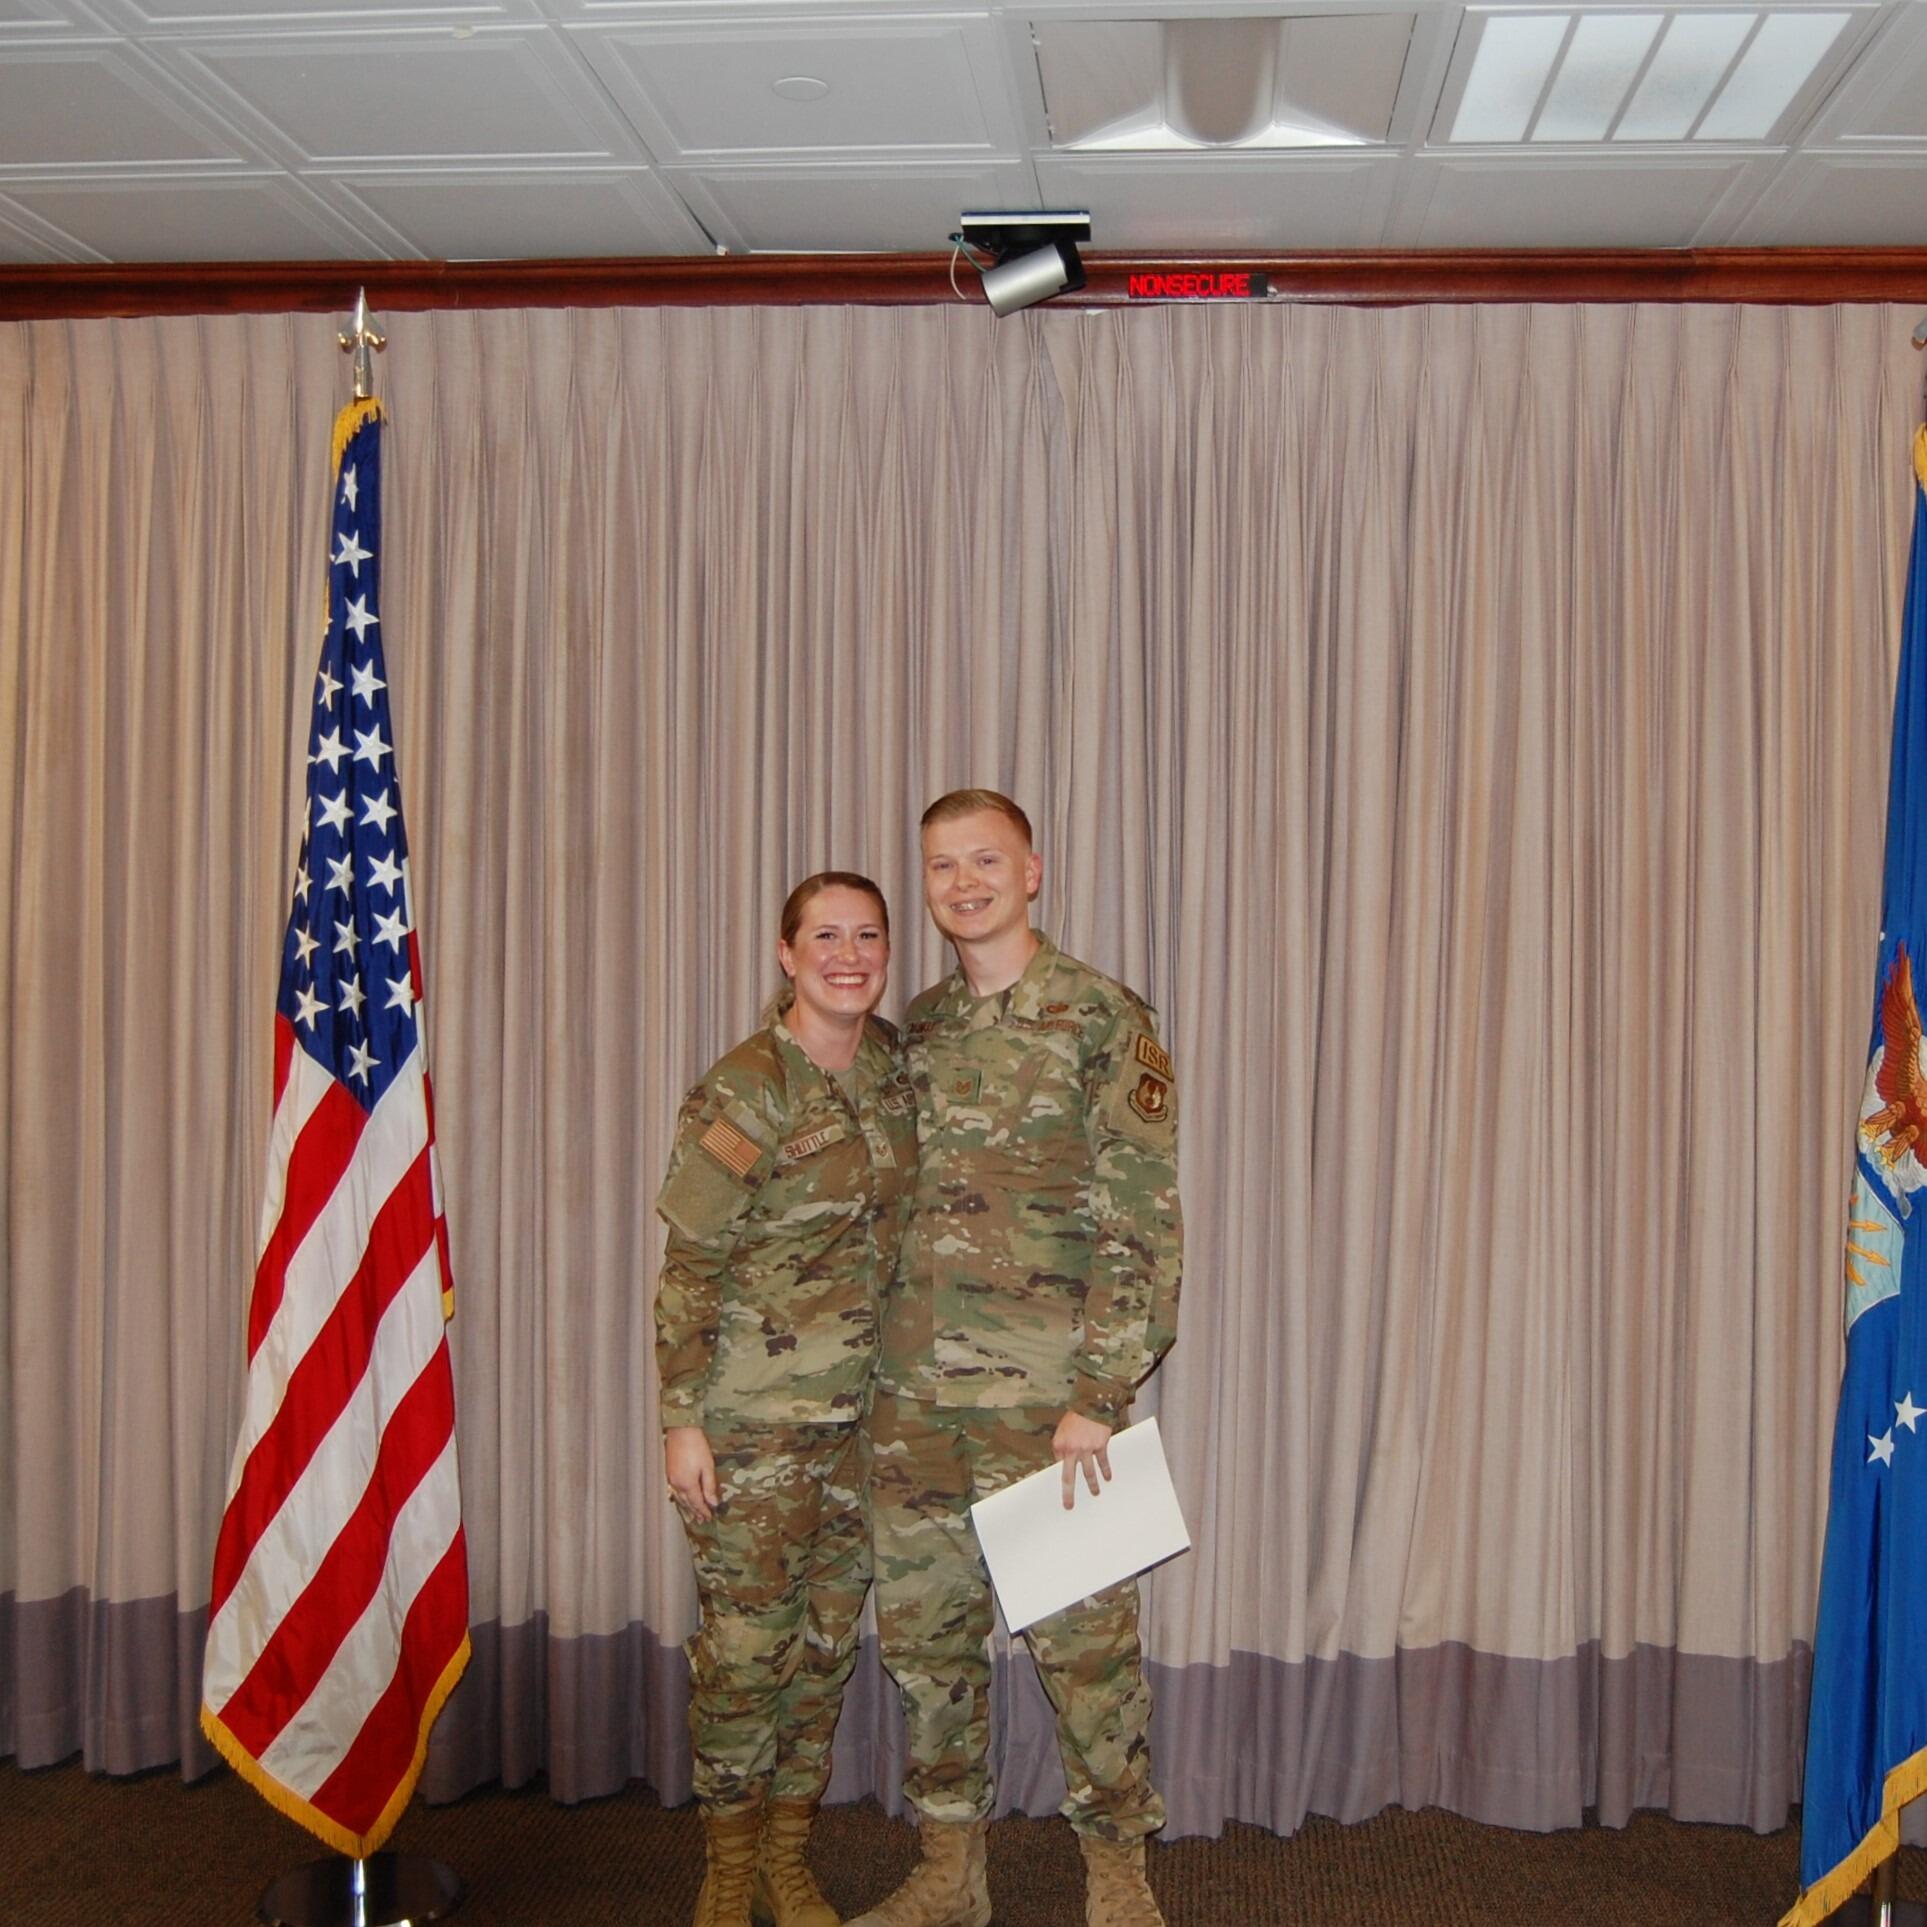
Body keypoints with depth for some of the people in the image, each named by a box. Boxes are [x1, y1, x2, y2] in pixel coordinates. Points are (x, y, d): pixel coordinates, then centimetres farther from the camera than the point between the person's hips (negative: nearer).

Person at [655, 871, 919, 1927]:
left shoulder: (892, 1060, 3)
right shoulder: (742, 1090, -16)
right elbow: (688, 1268, -13)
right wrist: (681, 1421, -13)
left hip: (862, 1405, 6)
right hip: (755, 1413, -6)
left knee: (828, 1634, 13)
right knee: (745, 1641, 4)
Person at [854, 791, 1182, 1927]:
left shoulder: (1101, 1020, -6)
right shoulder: (915, 1030, 11)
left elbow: (1146, 1224, -10)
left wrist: (1099, 1396, -15)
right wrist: (873, 1366, 11)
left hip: (1046, 1396, -6)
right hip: (914, 1397, 6)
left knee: (1083, 1632, 2)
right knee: (923, 1632, 12)